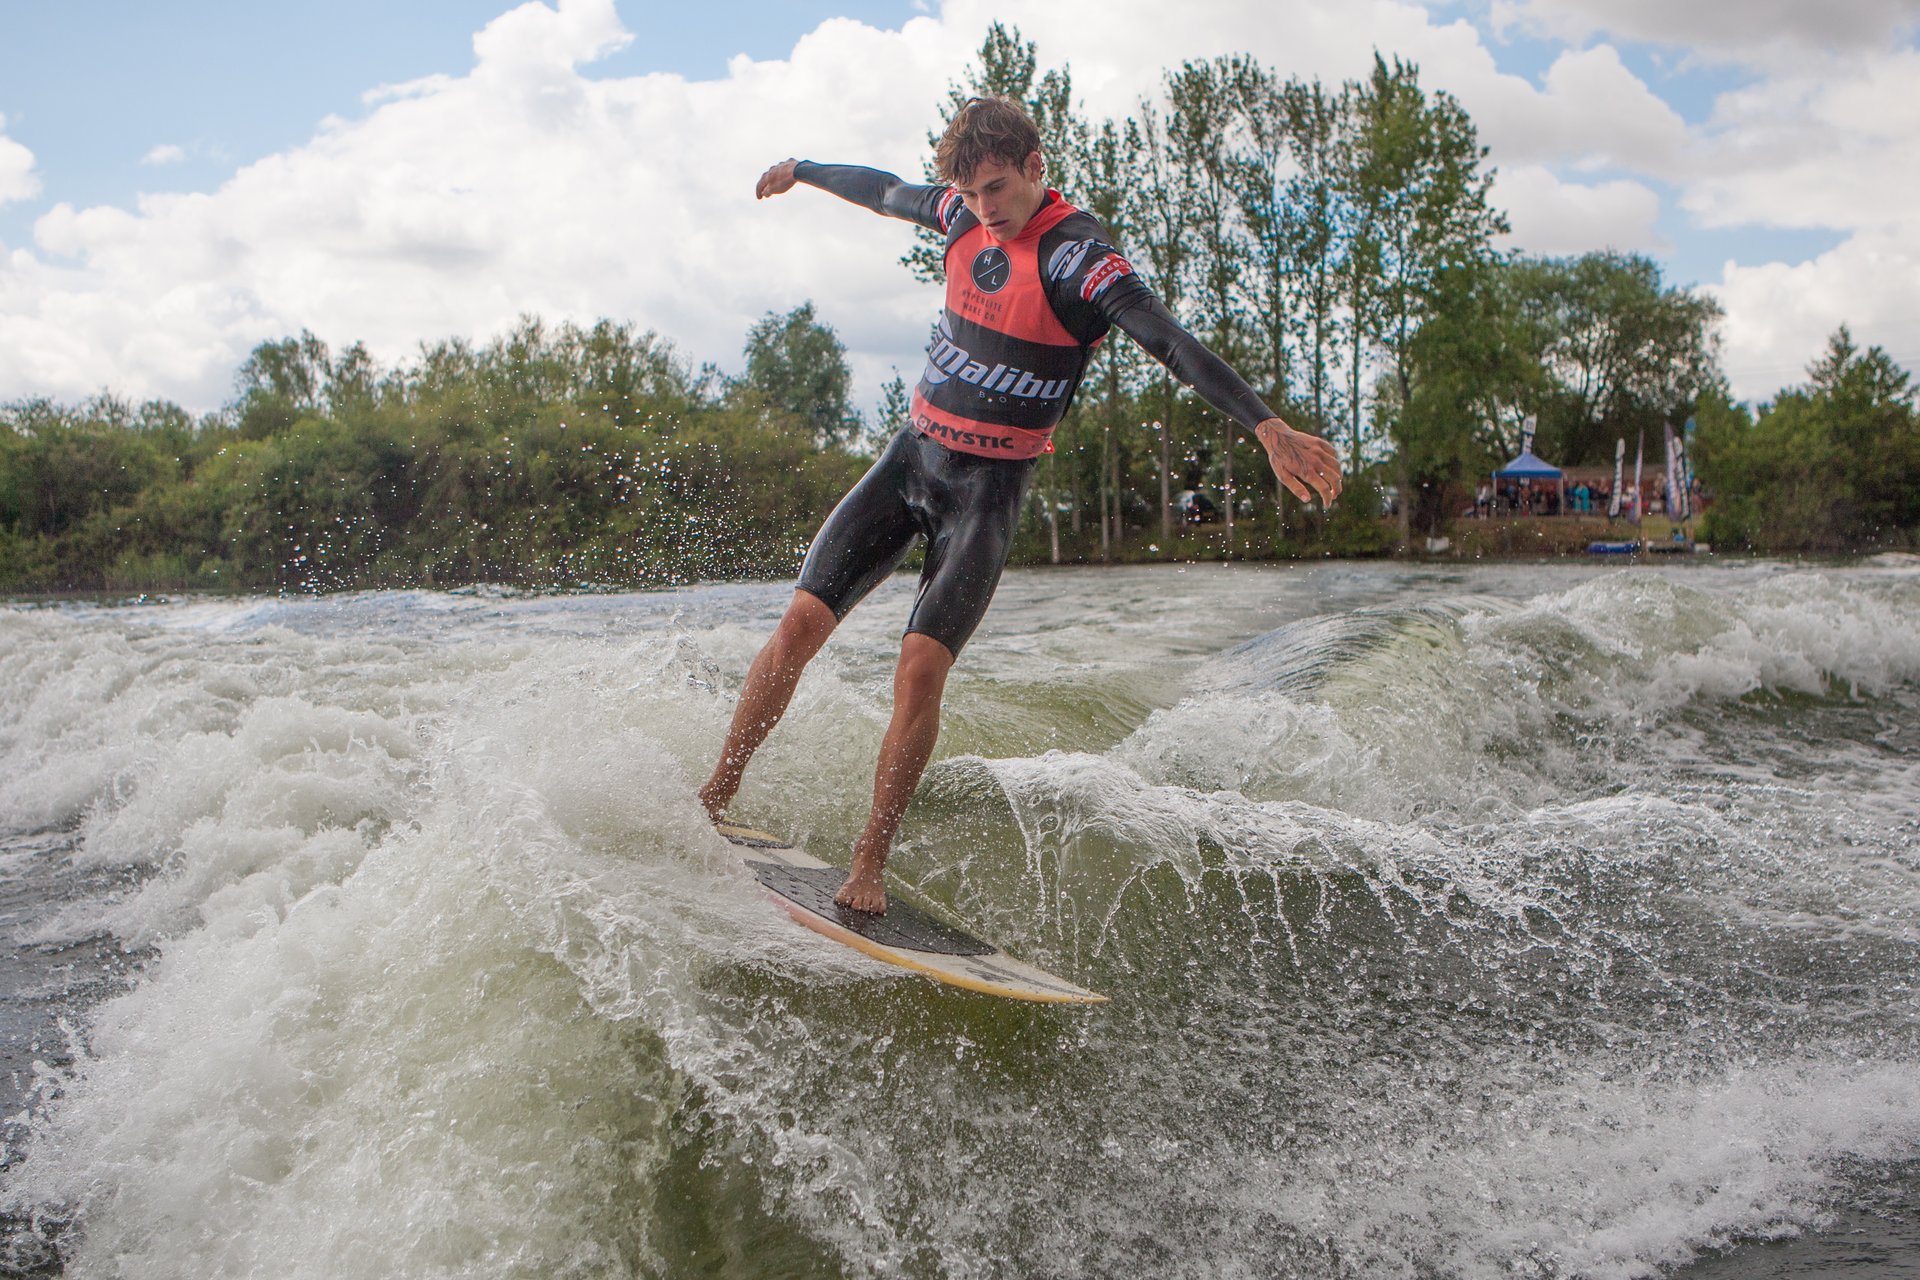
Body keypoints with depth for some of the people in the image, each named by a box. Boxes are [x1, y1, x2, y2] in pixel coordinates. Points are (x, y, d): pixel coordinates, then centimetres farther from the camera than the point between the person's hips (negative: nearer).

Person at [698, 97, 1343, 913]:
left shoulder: (1078, 256, -17)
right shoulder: (963, 214, 3)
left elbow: (1171, 342, -31)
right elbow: (882, 191, 24)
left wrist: (1268, 427, -43)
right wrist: (801, 170, 42)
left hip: (988, 488, -5)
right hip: (910, 453, 5)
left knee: (920, 671, -18)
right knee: (801, 624, -5)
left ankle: (869, 862, -5)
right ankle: (712, 803, 9)